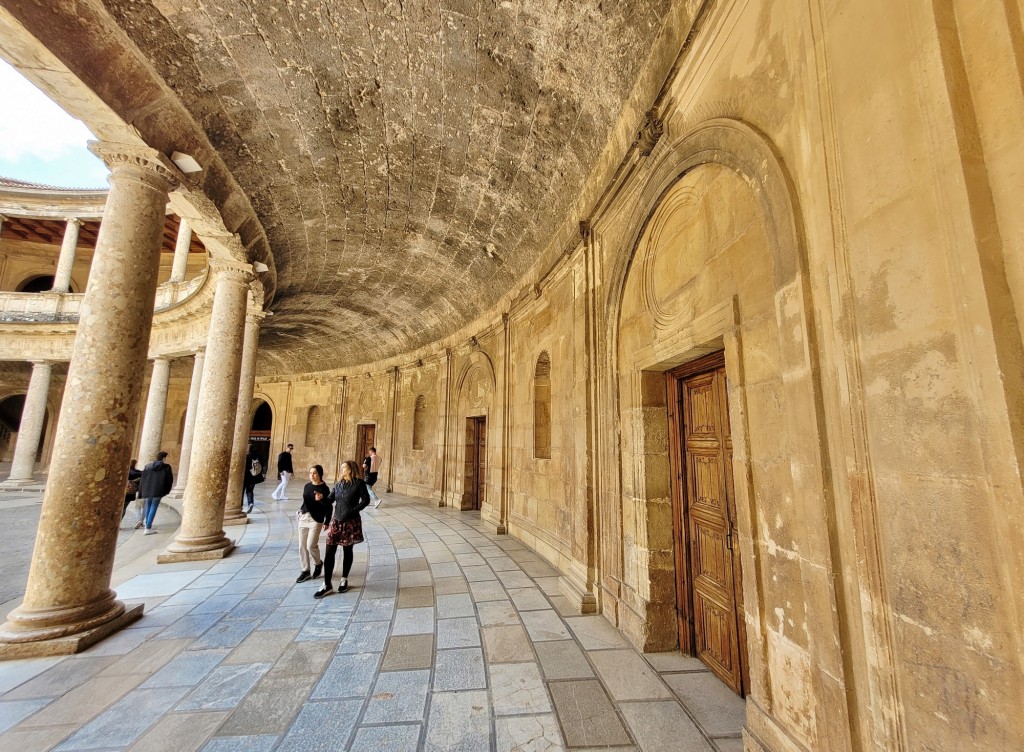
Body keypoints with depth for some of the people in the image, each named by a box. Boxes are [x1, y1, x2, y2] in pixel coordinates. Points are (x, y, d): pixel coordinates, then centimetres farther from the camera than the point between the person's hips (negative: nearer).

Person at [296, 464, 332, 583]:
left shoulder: (324, 488, -10)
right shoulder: (307, 486, 8)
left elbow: (329, 506, -10)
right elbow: (305, 501, 18)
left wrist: (327, 522, -14)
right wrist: (300, 512, 17)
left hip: (316, 520, -6)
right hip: (303, 518, 6)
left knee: (311, 545, -8)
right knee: (302, 546, 8)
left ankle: (318, 564, 20)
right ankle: (305, 571, 21)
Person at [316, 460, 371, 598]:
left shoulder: (358, 483, -9)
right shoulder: (338, 484, 7)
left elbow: (366, 500, -11)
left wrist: (352, 511, -16)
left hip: (351, 522, -4)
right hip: (336, 521, 4)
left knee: (347, 551, 10)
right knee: (329, 552, 1)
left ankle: (344, 580, 29)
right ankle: (327, 585, 11)